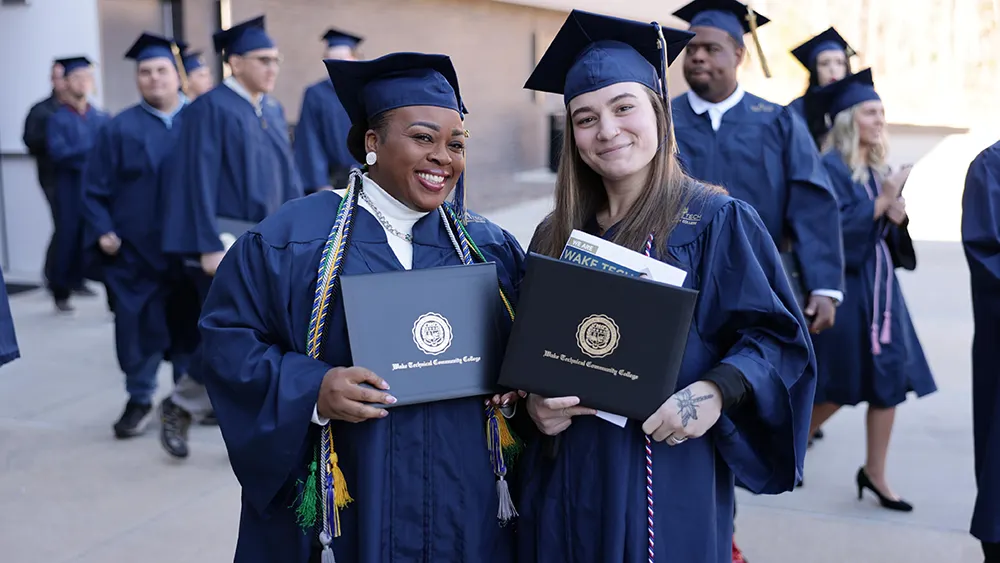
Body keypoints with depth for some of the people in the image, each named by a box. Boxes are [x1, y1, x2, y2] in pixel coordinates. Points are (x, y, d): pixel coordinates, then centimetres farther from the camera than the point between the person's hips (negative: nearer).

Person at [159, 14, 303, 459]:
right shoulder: (211, 108, -9)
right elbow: (201, 180, -14)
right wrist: (210, 246, -18)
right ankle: (180, 407, 14)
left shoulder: (273, 110, 13)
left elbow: (287, 174, 16)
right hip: (227, 240, -7)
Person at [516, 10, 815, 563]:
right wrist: (534, 400, -7)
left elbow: (778, 335, -7)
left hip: (668, 485, -4)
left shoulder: (717, 221, -6)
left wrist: (718, 390, -23)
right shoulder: (555, 236, 8)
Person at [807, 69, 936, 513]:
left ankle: (874, 473, 16)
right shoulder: (830, 167, -10)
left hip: (881, 285, 7)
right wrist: (883, 200, -18)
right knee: (839, 385, 1)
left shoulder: (877, 170, 12)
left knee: (890, 380, 5)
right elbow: (836, 227, -19)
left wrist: (899, 216, -7)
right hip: (847, 286, -7)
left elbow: (890, 232, 14)